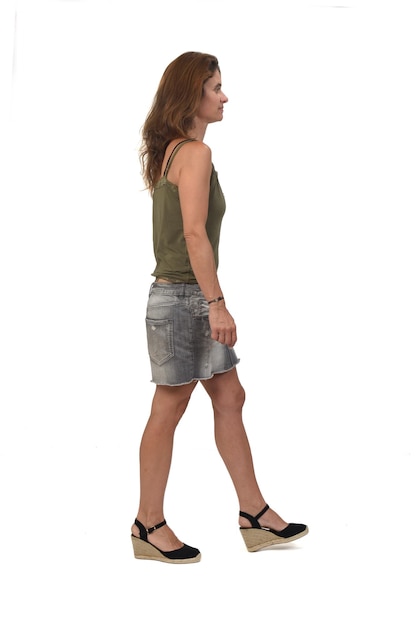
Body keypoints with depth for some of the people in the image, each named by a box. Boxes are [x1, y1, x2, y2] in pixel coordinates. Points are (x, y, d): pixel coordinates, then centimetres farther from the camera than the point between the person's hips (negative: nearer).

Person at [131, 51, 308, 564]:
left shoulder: (170, 150, 13)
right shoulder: (195, 152, -15)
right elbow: (194, 233, -22)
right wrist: (217, 302, -22)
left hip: (187, 296, 10)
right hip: (183, 297, -10)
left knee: (229, 399, 11)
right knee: (168, 410, 0)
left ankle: (255, 515, 18)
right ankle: (149, 525, 12)